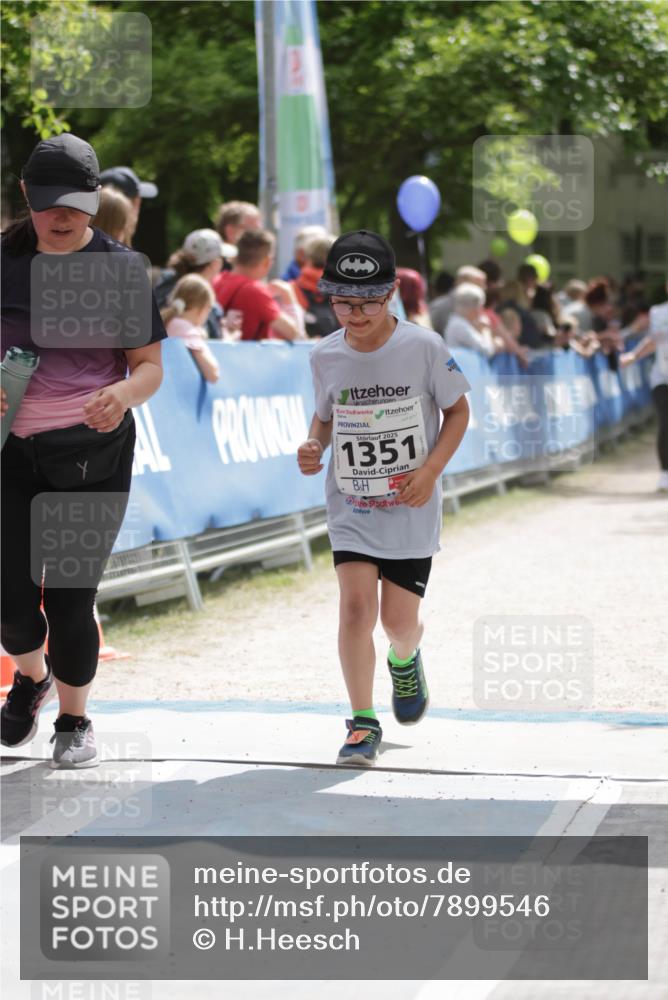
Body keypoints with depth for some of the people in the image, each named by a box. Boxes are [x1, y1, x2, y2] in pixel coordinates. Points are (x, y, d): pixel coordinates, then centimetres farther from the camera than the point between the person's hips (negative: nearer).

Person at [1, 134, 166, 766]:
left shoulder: (121, 267, -2)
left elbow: (150, 365, -2)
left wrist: (123, 394, -24)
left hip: (94, 452, -2)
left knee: (69, 598, -2)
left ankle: (73, 719, 22)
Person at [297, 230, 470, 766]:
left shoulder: (423, 347, -12)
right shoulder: (326, 356, -4)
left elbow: (457, 410, -2)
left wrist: (431, 469, -15)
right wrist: (313, 446, -10)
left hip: (411, 508, -1)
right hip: (350, 506, 1)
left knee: (399, 618, 3)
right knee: (356, 605, -13)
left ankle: (406, 660, 41)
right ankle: (363, 723, -2)